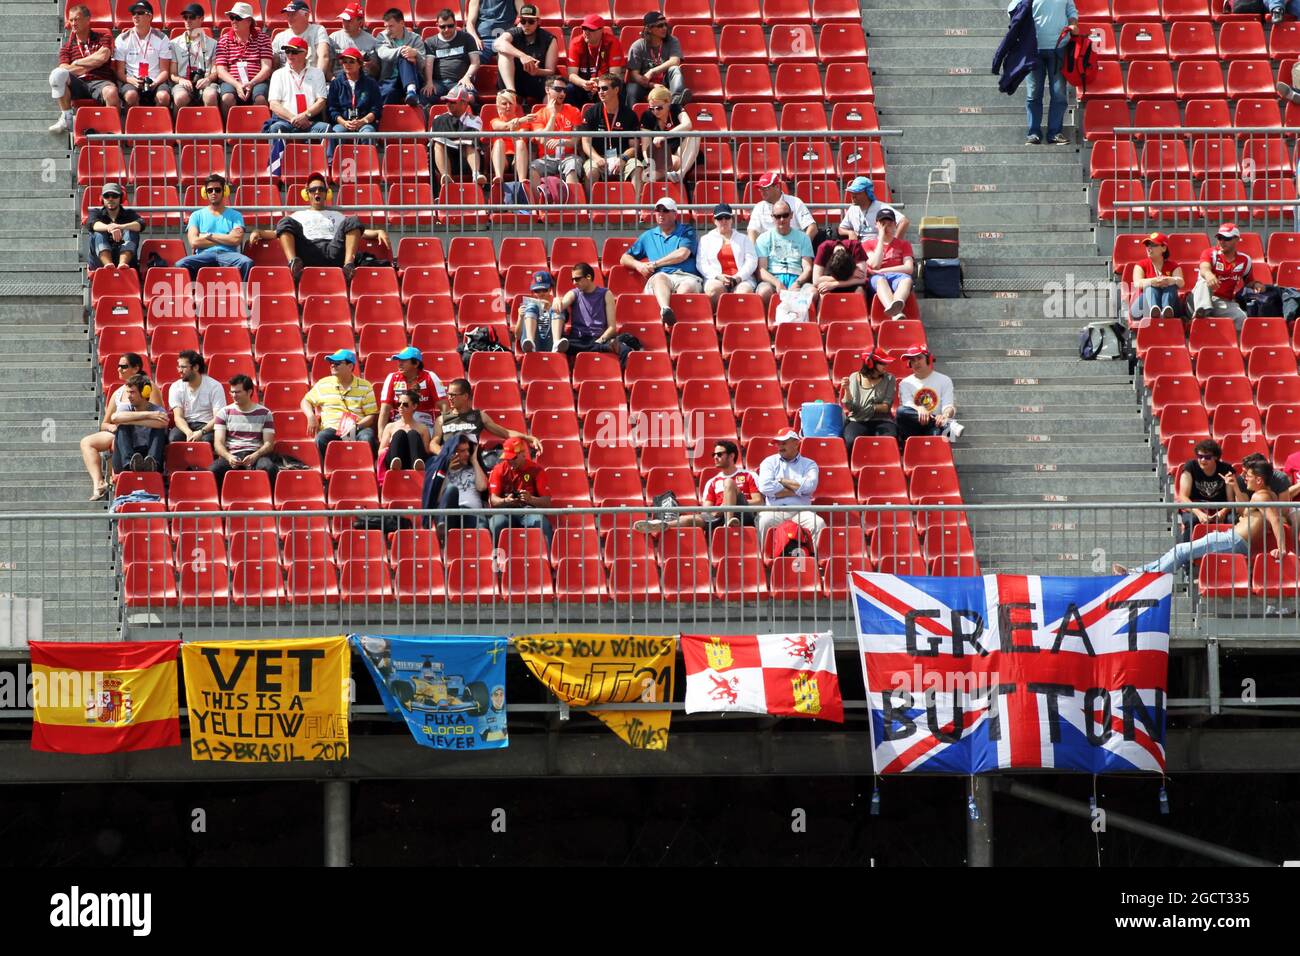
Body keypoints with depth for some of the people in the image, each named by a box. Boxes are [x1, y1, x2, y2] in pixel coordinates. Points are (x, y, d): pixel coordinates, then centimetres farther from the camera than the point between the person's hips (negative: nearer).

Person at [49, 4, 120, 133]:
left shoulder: (103, 38, 15)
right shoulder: (67, 47, 20)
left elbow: (103, 57, -5)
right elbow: (65, 70, 3)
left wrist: (77, 63, 4)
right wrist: (91, 65, -2)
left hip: (100, 82, -3)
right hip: (78, 85, 3)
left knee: (111, 92, -40)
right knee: (57, 74, -29)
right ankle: (67, 119, -20)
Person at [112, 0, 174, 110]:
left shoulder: (161, 38, 8)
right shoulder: (122, 39, 8)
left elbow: (164, 71, 6)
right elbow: (119, 72, 6)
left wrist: (155, 83, -15)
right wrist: (132, 80, -15)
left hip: (156, 82, 0)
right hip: (131, 81, 0)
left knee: (163, 96, -34)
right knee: (131, 95, -36)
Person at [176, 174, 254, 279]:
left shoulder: (235, 215, 18)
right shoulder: (197, 215, 18)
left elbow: (237, 239, 0)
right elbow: (194, 242, 2)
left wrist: (209, 236, 2)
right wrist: (225, 240, 3)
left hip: (227, 255, 0)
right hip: (205, 255, 0)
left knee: (247, 263, -36)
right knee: (181, 265, -33)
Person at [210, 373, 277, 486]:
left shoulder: (264, 413, 10)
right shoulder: (224, 413, 12)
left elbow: (268, 443, 5)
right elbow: (218, 443, 5)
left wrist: (255, 456, -16)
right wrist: (228, 457, -17)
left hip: (257, 454, -1)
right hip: (231, 455, 1)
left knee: (268, 468, -38)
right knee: (213, 471, -34)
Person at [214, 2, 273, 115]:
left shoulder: (262, 38, 9)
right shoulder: (224, 40, 11)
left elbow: (266, 68, 2)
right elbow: (221, 71, 3)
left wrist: (251, 84, -15)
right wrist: (237, 85, -14)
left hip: (257, 81, -1)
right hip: (231, 81, 1)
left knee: (260, 98, -34)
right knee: (227, 98, -33)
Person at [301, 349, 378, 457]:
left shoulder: (365, 386, 9)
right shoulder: (323, 384, 16)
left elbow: (372, 416, 5)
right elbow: (306, 401, 26)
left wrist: (356, 426, -14)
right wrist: (311, 416, 4)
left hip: (359, 428, -1)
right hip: (332, 429, 1)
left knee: (367, 439, -36)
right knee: (321, 439, -34)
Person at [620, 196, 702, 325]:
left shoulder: (686, 232, 18)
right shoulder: (648, 236, 28)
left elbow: (682, 254, -1)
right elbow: (624, 259, 29)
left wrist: (654, 264, 3)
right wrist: (638, 265, 4)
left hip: (687, 277, -1)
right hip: (662, 277, 1)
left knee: (687, 286, -38)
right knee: (659, 278, -37)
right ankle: (665, 310, -69)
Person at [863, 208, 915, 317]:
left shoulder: (903, 244, 23)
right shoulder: (868, 244, 21)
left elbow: (909, 268, 6)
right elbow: (875, 265, 0)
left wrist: (882, 271, -4)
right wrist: (881, 238, 5)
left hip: (897, 278, 1)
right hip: (877, 280, -1)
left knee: (907, 279, -38)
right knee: (880, 279, -41)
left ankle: (896, 306, -74)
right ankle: (895, 314, -72)